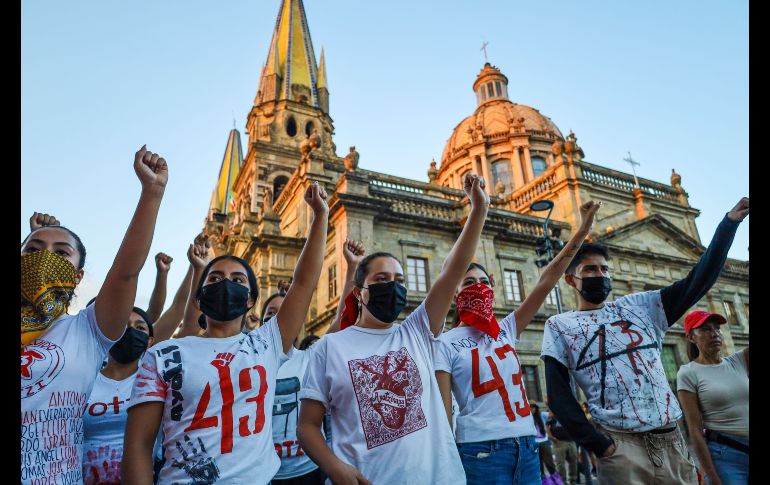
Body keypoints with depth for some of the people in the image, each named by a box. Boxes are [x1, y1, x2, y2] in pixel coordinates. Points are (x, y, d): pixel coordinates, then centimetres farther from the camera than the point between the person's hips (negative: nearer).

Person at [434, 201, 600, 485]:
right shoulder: (446, 344, -3)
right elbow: (443, 410, -6)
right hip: (481, 450, -5)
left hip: (527, 447, 5)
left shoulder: (506, 330, 9)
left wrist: (582, 231, 1)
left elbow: (546, 282, 4)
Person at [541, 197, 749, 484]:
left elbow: (697, 281, 6)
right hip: (621, 447, -4)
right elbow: (558, 395, -4)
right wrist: (597, 444, -12)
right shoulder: (559, 326, 2)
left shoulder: (638, 306, 12)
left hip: (672, 440, 4)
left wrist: (729, 222, 1)